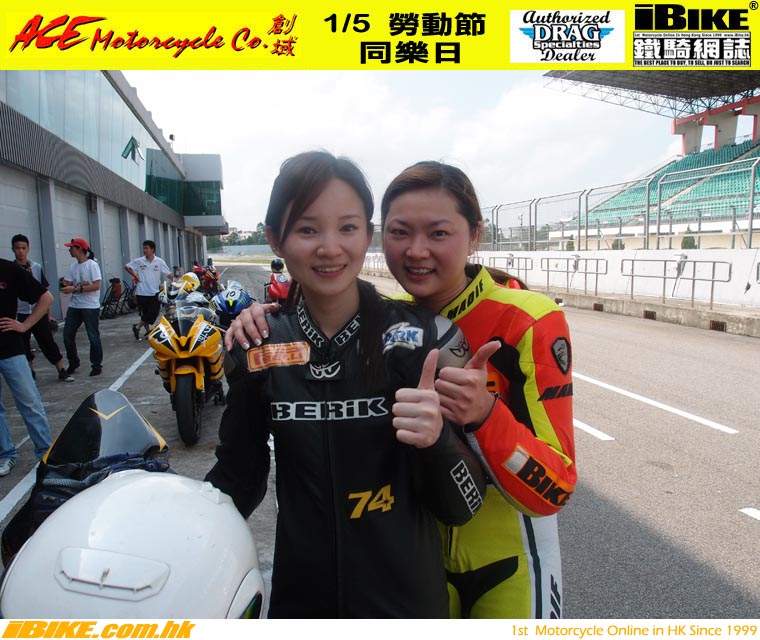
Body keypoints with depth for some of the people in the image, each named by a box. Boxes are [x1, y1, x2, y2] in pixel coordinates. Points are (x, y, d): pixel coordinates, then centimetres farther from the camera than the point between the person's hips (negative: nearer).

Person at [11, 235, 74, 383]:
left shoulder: (37, 267, 2)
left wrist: (49, 314, 8)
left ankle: (62, 372, 4)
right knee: (24, 346, 9)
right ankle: (30, 373, 24)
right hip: (20, 315, -1)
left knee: (49, 343, 1)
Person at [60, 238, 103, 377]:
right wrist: (65, 284, -12)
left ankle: (97, 365, 12)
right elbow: (68, 284, 10)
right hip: (74, 306, 7)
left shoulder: (92, 265, -9)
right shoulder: (74, 266, 11)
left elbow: (96, 286, -18)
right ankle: (73, 363, 25)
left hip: (90, 307, -7)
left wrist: (76, 289, -21)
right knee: (67, 335, 8)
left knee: (93, 337, 1)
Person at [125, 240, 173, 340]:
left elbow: (168, 274, 0)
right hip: (142, 292, -1)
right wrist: (134, 274, -1)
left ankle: (137, 327, 16)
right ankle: (148, 331, 17)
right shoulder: (139, 261, -1)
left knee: (153, 313, -1)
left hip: (154, 292, 1)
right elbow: (127, 266, 11)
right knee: (144, 314, 5)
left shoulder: (159, 262, -1)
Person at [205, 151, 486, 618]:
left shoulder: (424, 335, -17)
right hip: (298, 597, 3)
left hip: (407, 597, -2)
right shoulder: (257, 345, -9)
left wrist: (435, 440, -32)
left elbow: (462, 507, -13)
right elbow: (239, 475, 3)